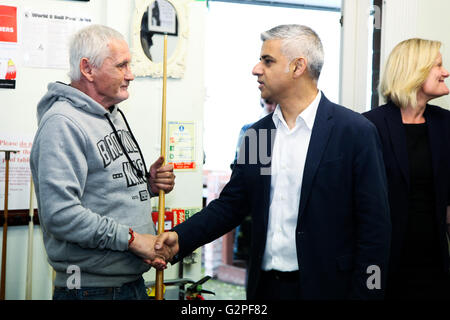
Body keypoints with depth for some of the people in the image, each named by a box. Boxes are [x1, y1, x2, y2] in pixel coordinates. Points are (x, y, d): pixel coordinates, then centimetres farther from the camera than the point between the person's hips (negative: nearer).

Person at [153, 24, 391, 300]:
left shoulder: (356, 132, -10)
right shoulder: (256, 133, 7)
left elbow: (374, 226, -10)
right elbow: (231, 203, 9)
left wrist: (363, 293, -13)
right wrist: (180, 237, -6)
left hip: (323, 287, -5)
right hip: (265, 286, 5)